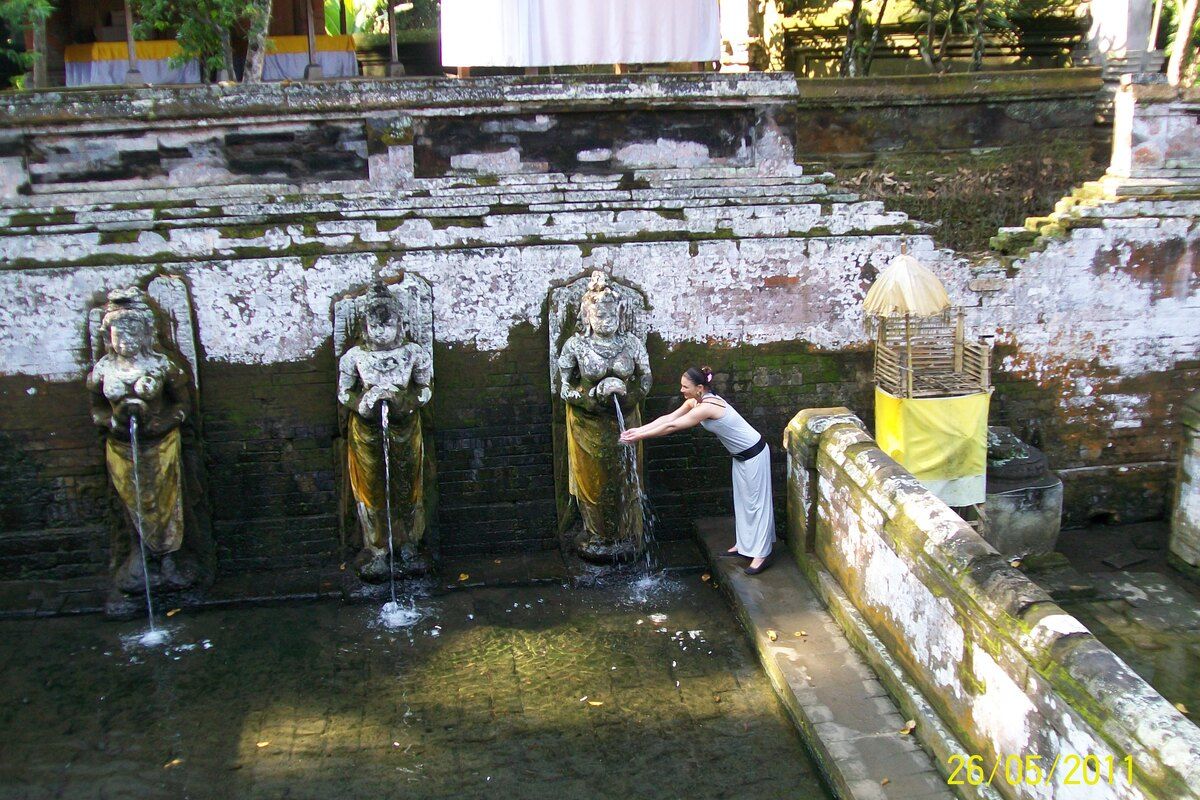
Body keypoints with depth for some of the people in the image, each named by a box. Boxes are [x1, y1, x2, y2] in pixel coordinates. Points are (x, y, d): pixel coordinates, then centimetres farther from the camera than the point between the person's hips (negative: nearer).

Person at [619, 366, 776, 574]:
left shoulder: (707, 407, -30)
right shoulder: (694, 402, -1)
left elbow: (672, 426, -29)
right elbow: (667, 418, -1)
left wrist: (640, 436, -24)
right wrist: (638, 429, -10)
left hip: (753, 453, -10)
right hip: (741, 454, 10)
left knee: (757, 500, -2)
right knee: (742, 500, 18)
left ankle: (762, 554, 5)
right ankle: (745, 545, 29)